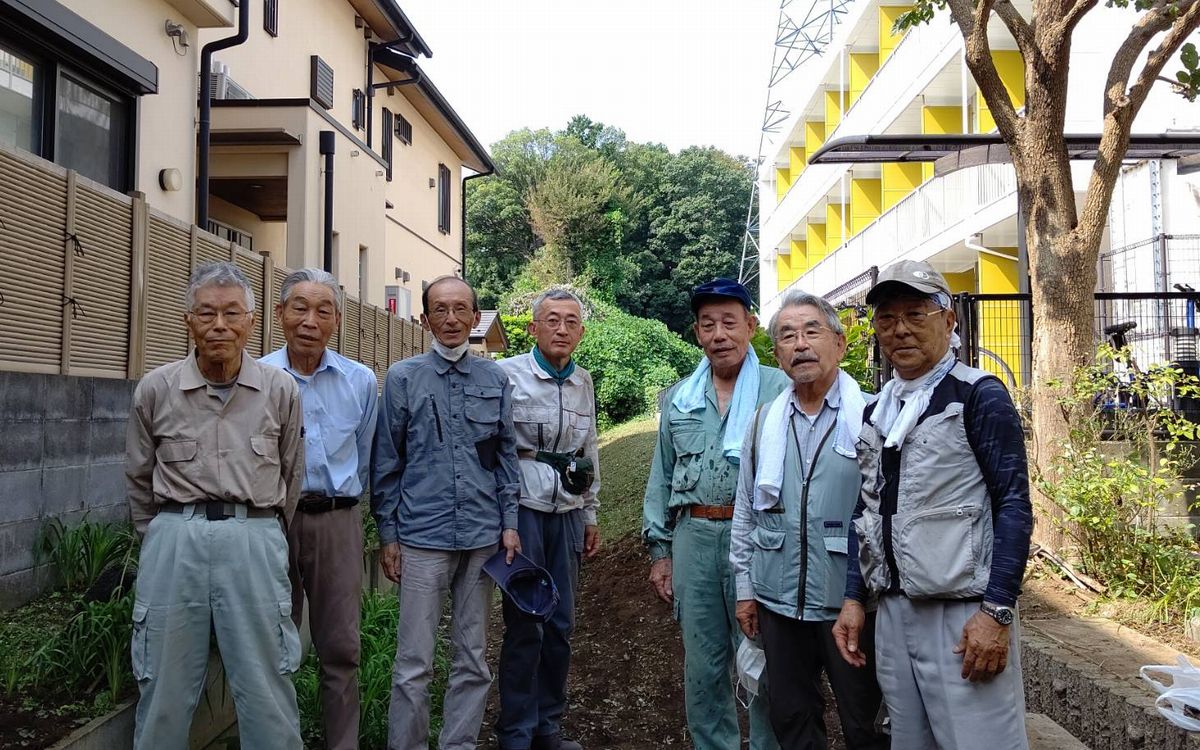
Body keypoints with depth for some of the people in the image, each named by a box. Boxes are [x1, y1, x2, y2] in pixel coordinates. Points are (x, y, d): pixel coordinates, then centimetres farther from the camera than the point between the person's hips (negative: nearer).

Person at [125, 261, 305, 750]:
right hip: (175, 541, 1)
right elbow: (139, 478, 14)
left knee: (266, 688, 5)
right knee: (165, 686, 10)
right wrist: (159, 538, 15)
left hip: (254, 540, -1)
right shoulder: (156, 389, 2)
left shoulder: (280, 389, 0)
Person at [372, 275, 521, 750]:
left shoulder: (495, 380, 7)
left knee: (473, 658, 11)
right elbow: (386, 462, 2)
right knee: (414, 663, 1)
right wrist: (388, 535, 0)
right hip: (422, 536, -2)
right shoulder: (403, 378, 0)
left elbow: (506, 456, 10)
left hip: (483, 537, 3)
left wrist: (509, 523, 4)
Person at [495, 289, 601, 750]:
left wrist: (590, 514, 21)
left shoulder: (583, 382, 12)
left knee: (561, 625, 10)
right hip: (523, 509, -5)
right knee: (525, 626, -2)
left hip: (568, 513, 5)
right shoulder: (508, 375, -6)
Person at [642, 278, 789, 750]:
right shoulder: (678, 399, 11)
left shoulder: (779, 389, -2)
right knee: (702, 666, 14)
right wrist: (659, 549, 10)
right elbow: (661, 478, 14)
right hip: (694, 538, 4)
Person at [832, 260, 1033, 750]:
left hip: (965, 614, -6)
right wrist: (854, 599, 11)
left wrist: (997, 611, -17)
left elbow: (1014, 506, -11)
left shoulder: (979, 395, -6)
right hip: (892, 612, 6)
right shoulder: (876, 411, 13)